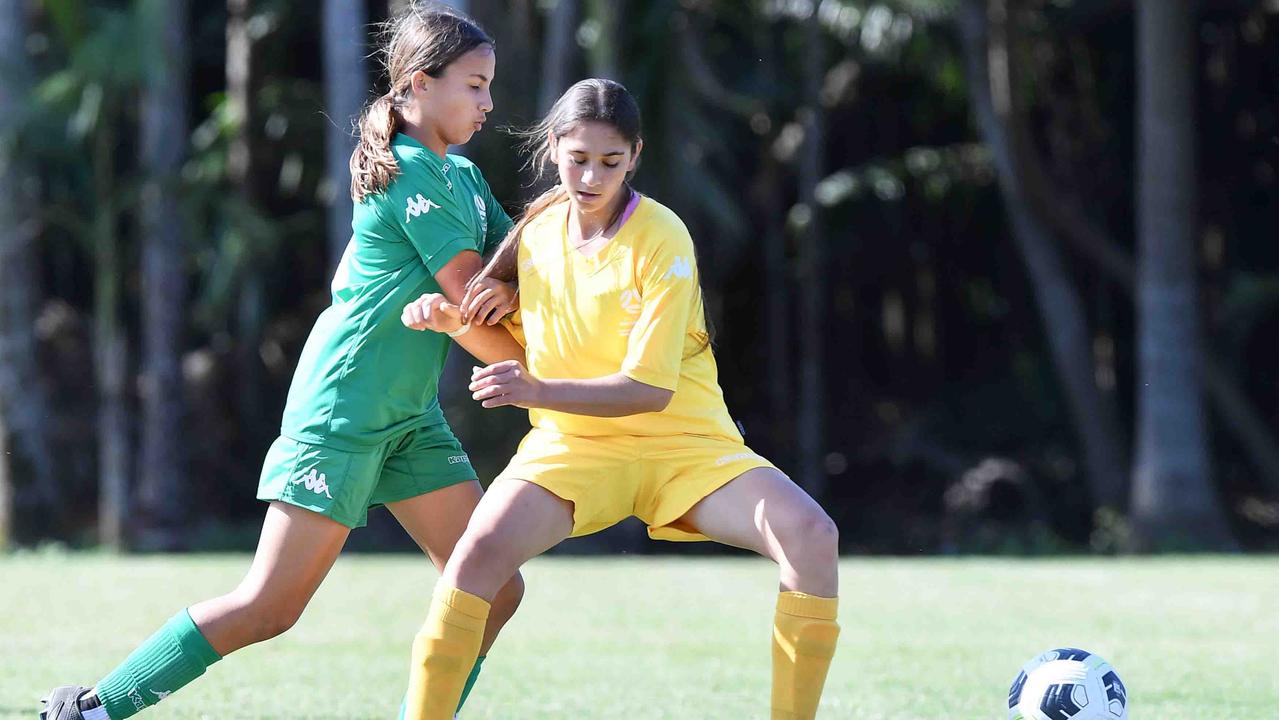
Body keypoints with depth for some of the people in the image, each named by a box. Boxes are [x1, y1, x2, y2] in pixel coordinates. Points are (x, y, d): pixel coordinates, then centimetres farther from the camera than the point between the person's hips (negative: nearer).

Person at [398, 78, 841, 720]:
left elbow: (651, 389, -18)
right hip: (571, 446, 3)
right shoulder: (538, 227, 3)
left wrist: (539, 391, -30)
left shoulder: (660, 240, -13)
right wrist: (453, 318, -1)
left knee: (811, 535, -28)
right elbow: (508, 339, 21)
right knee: (480, 548, -28)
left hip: (684, 445, -3)